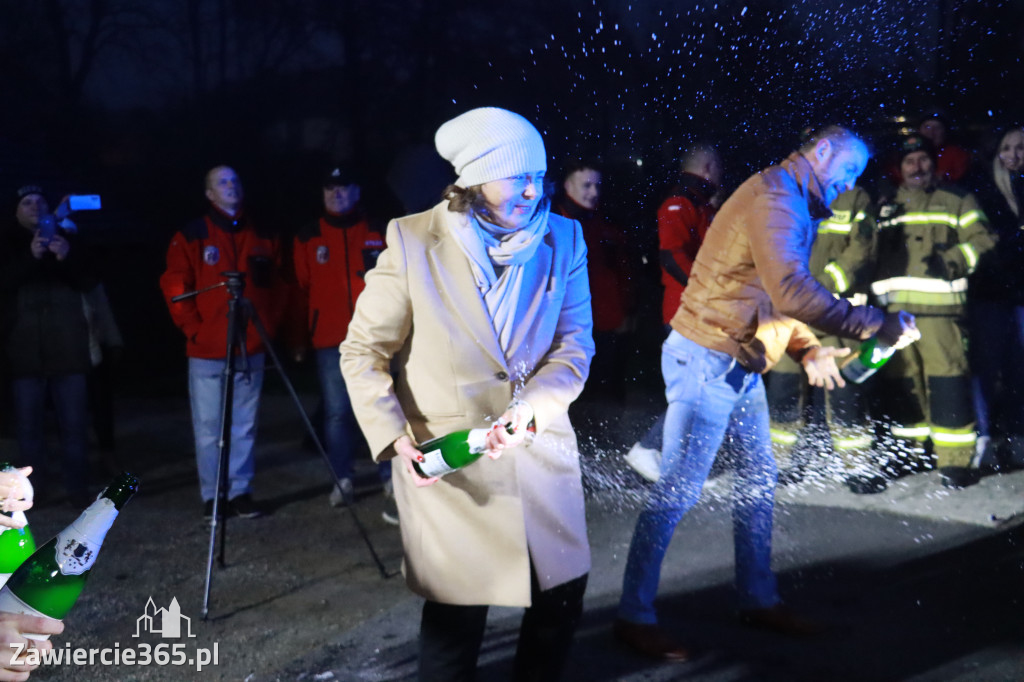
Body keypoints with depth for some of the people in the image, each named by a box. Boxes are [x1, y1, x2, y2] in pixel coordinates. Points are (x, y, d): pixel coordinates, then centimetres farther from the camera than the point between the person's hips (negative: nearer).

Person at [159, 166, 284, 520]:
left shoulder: (261, 237, 10)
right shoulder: (192, 236, -1)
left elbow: (274, 286, 15)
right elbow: (174, 287, -3)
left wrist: (269, 325, 4)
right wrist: (194, 329, -8)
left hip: (251, 349, 3)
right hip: (207, 350, -3)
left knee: (244, 426, 6)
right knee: (209, 427, 2)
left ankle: (241, 491, 12)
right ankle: (212, 496, 10)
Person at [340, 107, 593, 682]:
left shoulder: (563, 238, -1)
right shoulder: (414, 241, -9)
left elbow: (576, 343, -2)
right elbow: (364, 352, -4)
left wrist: (531, 409, -21)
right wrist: (394, 436, -16)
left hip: (540, 448, 3)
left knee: (562, 596, 10)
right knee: (458, 612, 3)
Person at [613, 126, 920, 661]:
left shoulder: (796, 205, 16)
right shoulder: (775, 196, -18)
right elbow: (791, 290, -30)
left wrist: (808, 349, 7)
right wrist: (875, 325, -26)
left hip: (740, 365, 10)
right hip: (707, 359, -10)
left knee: (758, 480, 15)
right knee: (678, 489, -5)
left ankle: (758, 601, 27)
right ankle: (634, 616, 4)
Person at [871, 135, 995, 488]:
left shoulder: (958, 201, 10)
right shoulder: (885, 206, 22)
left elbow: (981, 241, 1)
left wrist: (953, 260, -15)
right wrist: (875, 287, 13)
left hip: (938, 304, -4)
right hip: (893, 306, 4)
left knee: (946, 377, -11)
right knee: (900, 380, 9)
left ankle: (955, 459, -7)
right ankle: (910, 449, 23)